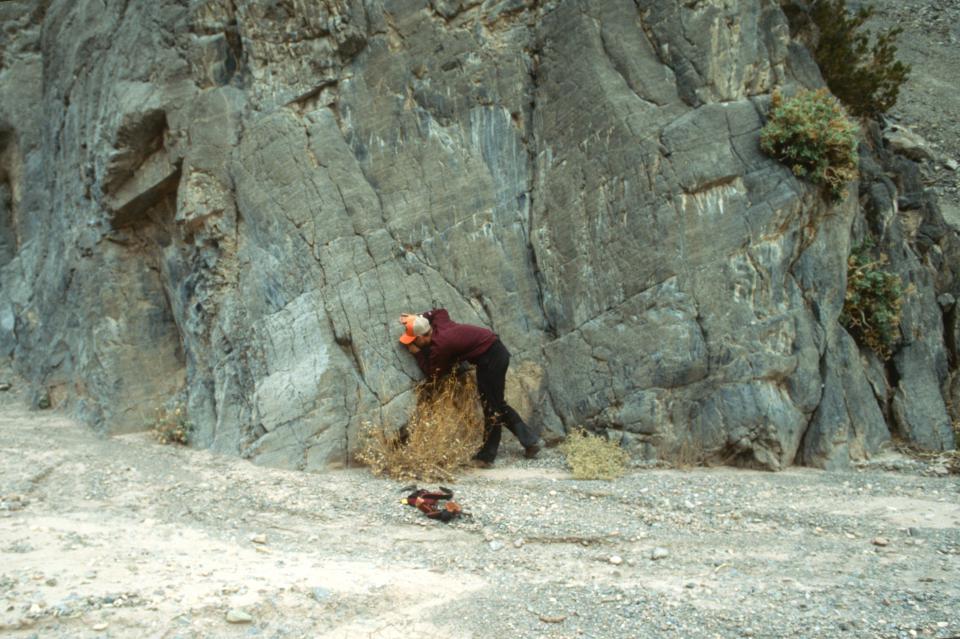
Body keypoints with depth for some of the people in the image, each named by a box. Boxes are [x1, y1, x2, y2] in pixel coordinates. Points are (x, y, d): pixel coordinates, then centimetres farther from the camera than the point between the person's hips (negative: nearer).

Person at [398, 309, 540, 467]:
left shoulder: (438, 347, -21)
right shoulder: (438, 323, 1)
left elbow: (433, 375, -7)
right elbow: (441, 311, 26)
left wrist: (417, 353, -1)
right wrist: (418, 318, 17)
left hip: (491, 357, -9)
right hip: (494, 351, 9)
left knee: (491, 407, -1)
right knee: (497, 404, 17)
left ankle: (487, 456, 7)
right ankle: (530, 441, 21)